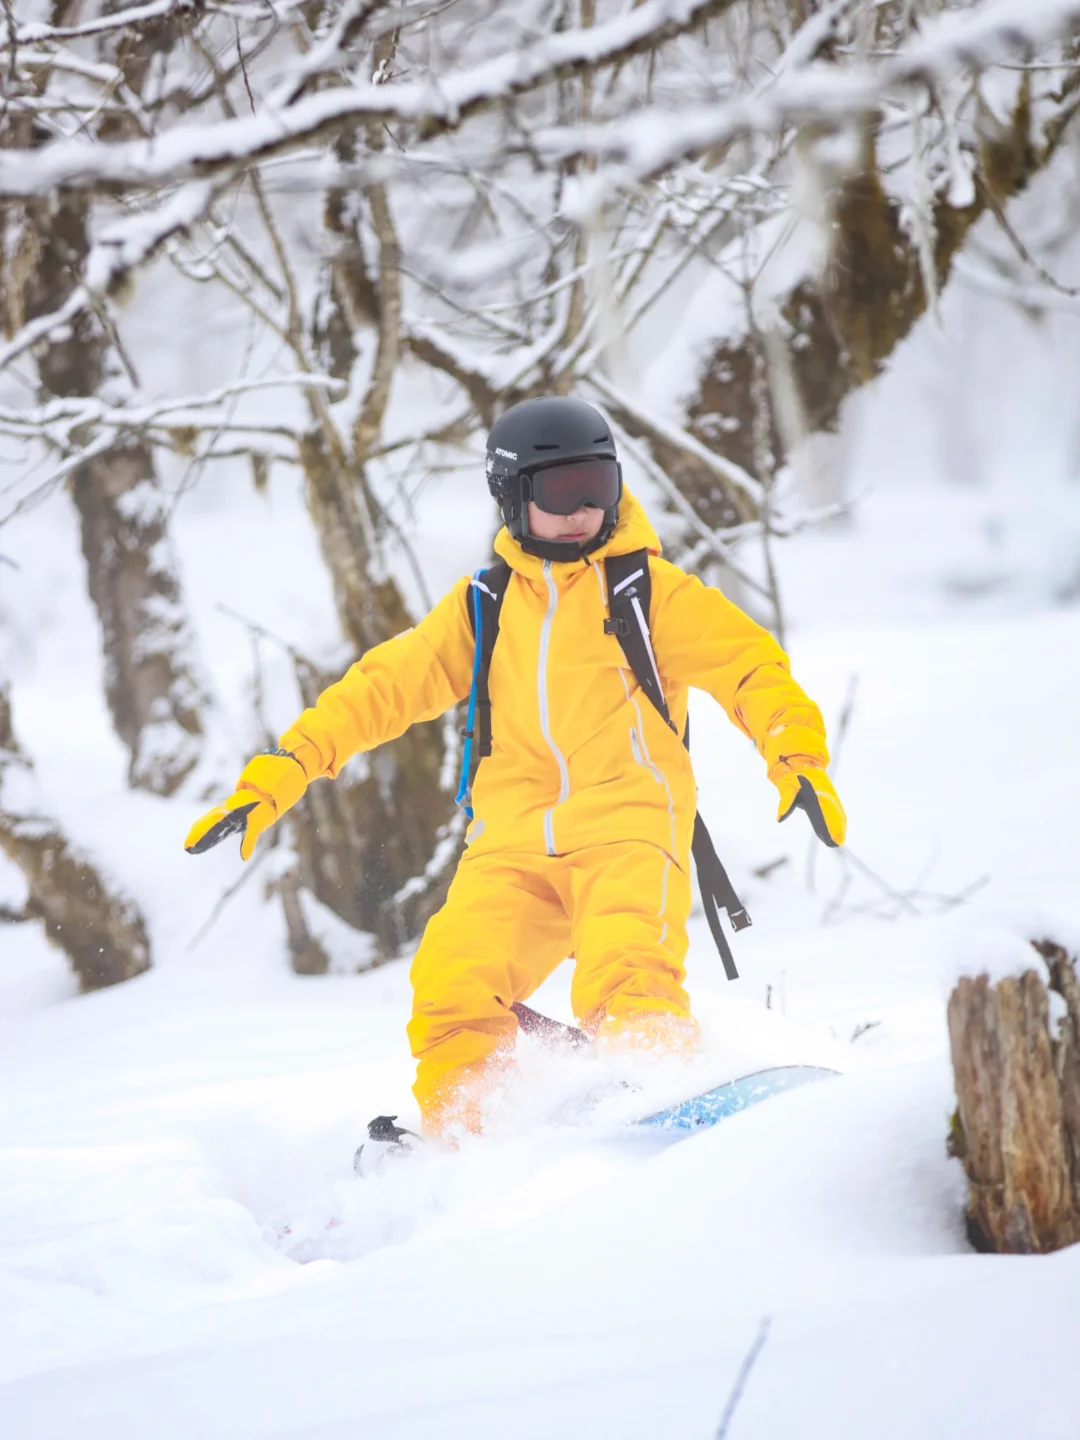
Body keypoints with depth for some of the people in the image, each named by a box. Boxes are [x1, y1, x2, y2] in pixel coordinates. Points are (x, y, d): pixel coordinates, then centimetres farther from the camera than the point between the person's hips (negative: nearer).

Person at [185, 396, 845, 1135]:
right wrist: (278, 774, 8)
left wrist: (798, 759, -14)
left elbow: (749, 665, 4)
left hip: (625, 825, -3)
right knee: (455, 986, -18)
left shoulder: (648, 589, 9)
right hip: (514, 838, 3)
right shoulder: (483, 606, 19)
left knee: (626, 983, -30)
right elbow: (387, 684, 17)